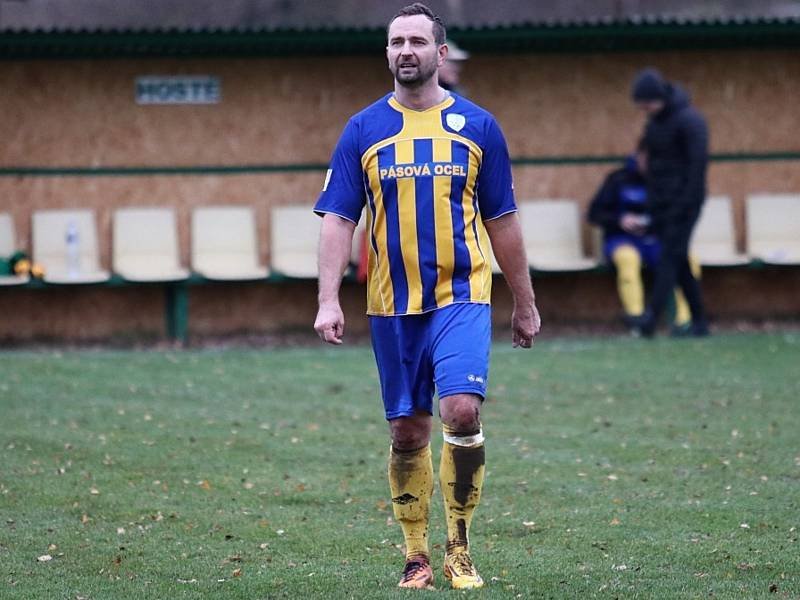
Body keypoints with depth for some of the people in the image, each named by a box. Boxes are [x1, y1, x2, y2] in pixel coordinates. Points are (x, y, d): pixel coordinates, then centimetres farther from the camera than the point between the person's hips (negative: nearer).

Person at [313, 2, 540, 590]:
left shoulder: (477, 126, 3)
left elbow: (503, 220, 9)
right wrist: (329, 301, -10)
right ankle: (417, 556, 17)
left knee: (462, 411, -17)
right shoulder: (363, 130, 3)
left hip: (462, 298, -1)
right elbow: (338, 219, 1)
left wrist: (525, 304, 11)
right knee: (407, 432, 5)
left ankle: (460, 547, -3)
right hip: (392, 304, 1)